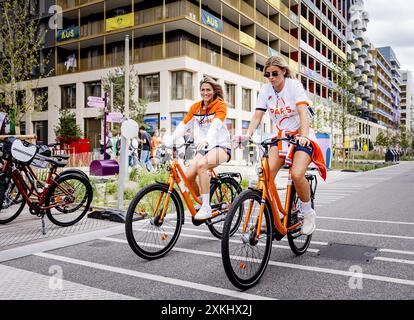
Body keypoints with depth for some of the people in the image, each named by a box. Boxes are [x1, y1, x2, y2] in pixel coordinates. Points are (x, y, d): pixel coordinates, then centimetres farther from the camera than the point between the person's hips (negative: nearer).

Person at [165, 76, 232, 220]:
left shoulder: (220, 105, -4)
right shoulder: (195, 107, 11)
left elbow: (216, 124, -23)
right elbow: (183, 125, 4)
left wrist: (207, 139, -42)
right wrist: (169, 141, -10)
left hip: (220, 146, -5)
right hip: (203, 149, 5)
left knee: (201, 165, -34)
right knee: (188, 176, -14)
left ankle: (206, 208, -28)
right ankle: (200, 202, 14)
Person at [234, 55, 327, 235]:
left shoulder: (294, 85, -12)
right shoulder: (266, 90, 0)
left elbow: (303, 111, -26)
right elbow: (257, 115, -8)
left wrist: (304, 136, -43)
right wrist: (247, 135, -26)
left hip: (302, 136, -4)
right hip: (282, 136, 4)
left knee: (297, 175, -27)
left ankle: (308, 213, -2)